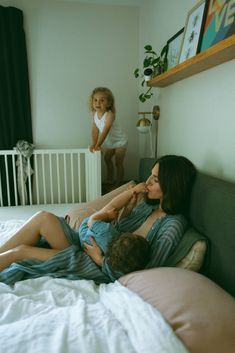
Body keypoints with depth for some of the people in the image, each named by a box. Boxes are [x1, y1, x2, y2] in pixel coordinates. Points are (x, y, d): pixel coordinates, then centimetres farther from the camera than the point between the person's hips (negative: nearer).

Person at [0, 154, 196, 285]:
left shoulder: (173, 225, -16)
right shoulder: (150, 204, 8)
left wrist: (100, 259, -14)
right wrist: (133, 191, -1)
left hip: (105, 270, -7)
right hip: (98, 247, 7)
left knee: (20, 251, -12)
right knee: (44, 218, -13)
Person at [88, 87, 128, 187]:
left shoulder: (110, 114, -32)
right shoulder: (95, 114, -11)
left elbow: (106, 130, -38)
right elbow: (95, 130, -11)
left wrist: (98, 145, -42)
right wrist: (93, 144, -20)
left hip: (120, 141, -8)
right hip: (109, 142, 8)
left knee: (118, 163, -2)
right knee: (107, 158, 19)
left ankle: (118, 184, 11)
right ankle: (110, 180, 38)